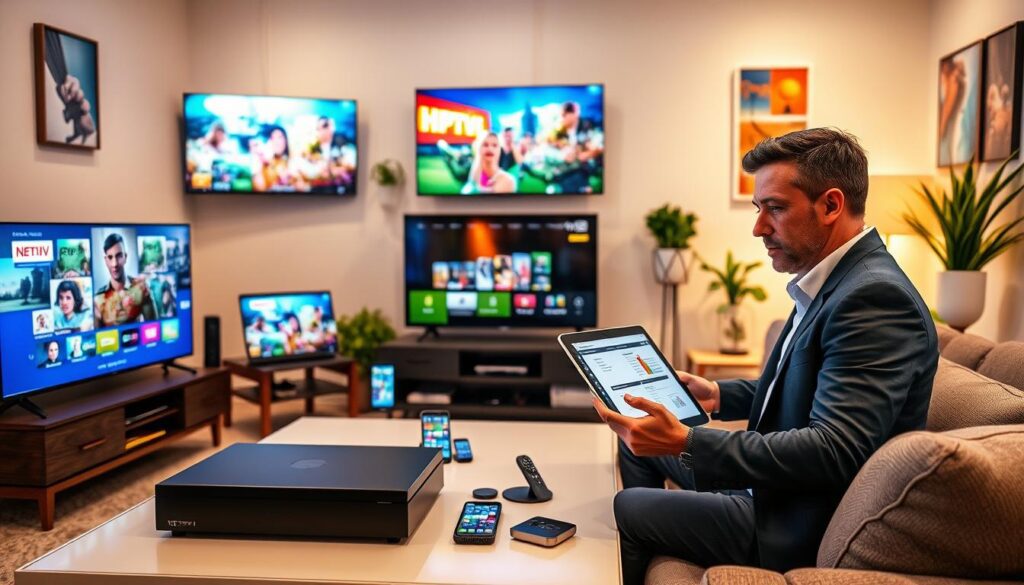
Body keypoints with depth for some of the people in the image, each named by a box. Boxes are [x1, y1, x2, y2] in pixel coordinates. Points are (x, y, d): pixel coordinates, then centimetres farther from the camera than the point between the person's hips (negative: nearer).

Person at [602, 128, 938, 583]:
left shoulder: (875, 298, -27)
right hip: (777, 484, 9)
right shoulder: (833, 281, 4)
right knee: (638, 441, 15)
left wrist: (687, 442, -36)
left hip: (804, 527, -9)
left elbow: (834, 452, -34)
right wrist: (720, 396, 6)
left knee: (628, 508, -1)